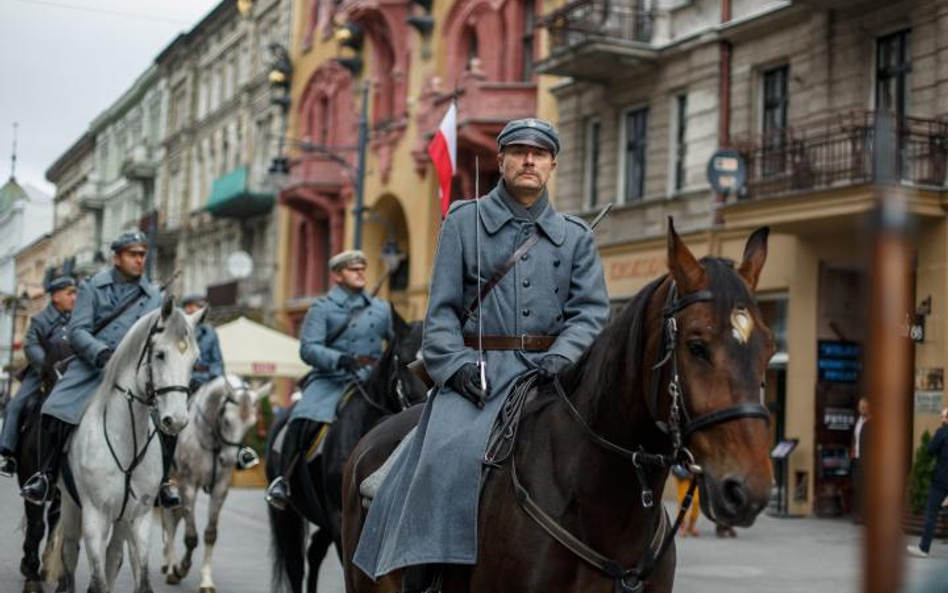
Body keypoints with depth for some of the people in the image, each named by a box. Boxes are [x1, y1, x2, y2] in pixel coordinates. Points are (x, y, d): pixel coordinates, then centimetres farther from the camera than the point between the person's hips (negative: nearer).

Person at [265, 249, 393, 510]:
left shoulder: (381, 308, 17)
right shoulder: (323, 308, 5)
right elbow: (308, 348, -7)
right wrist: (341, 359, -23)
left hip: (369, 381, 3)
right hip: (329, 380, -3)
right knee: (303, 420, -28)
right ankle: (283, 479, -19)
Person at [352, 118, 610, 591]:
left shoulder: (576, 236, 16)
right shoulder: (464, 222, 10)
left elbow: (591, 309, 6)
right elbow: (441, 309, 5)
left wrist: (562, 355, -13)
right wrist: (457, 365, -11)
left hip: (550, 371, 3)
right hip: (478, 370, -2)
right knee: (451, 456, -25)